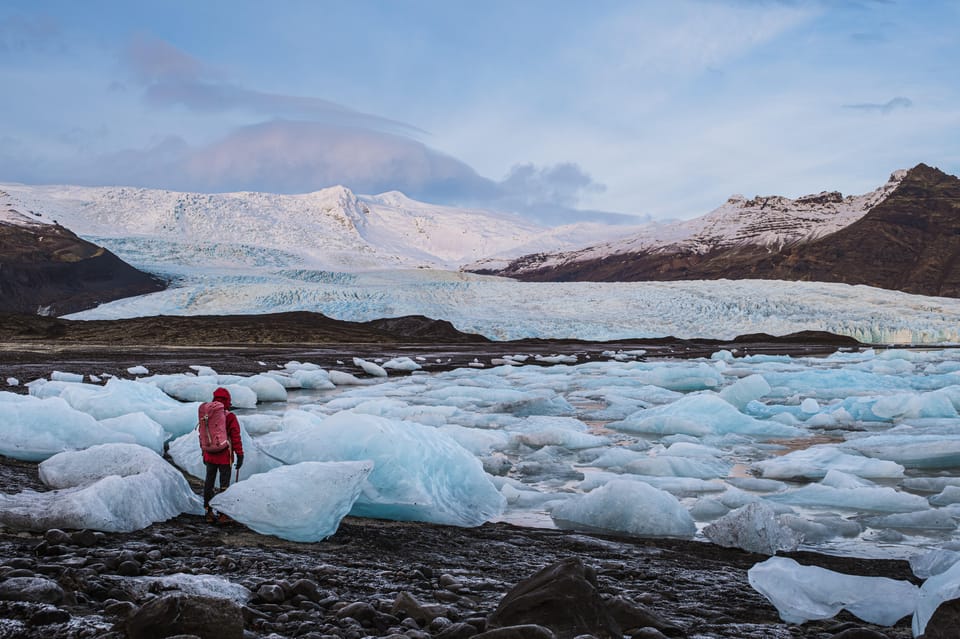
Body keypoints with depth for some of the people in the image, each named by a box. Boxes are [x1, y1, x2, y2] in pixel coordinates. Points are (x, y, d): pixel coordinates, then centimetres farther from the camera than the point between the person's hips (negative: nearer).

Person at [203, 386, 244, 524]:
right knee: (224, 484, 3)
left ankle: (209, 512, 20)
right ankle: (222, 514, 6)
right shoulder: (230, 417, -16)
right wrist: (240, 456, -8)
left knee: (209, 483, 14)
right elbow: (236, 438, -15)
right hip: (225, 457, -5)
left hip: (210, 456, 5)